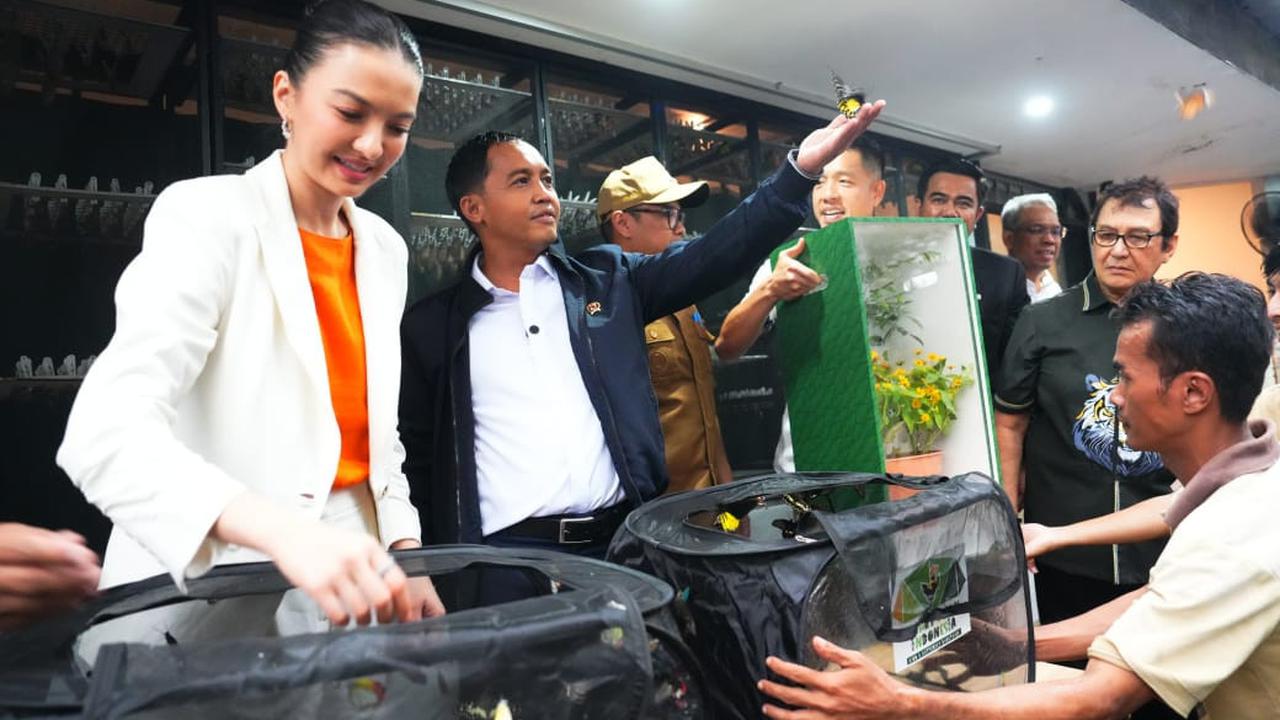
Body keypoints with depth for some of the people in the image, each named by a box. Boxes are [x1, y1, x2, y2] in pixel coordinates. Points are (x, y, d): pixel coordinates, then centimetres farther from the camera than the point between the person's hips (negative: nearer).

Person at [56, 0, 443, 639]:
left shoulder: (385, 249, 6)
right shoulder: (205, 216, -13)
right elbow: (105, 434, -25)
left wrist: (405, 558, 2)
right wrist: (284, 532, -40)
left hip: (344, 583, 6)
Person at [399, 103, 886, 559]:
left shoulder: (607, 279, 9)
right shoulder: (430, 325, 5)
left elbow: (708, 257, -1)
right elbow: (418, 457, 10)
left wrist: (799, 170, -10)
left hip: (623, 538, 2)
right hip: (508, 554, -1)